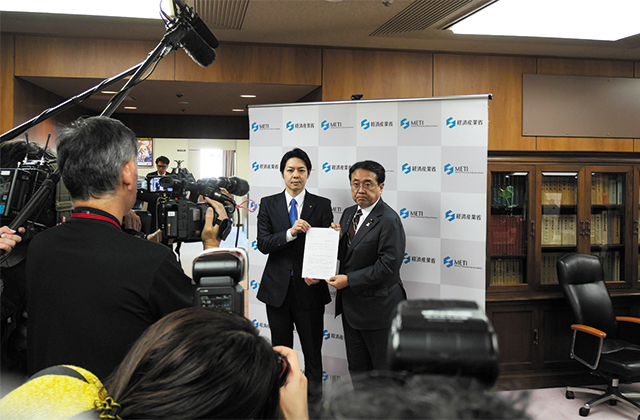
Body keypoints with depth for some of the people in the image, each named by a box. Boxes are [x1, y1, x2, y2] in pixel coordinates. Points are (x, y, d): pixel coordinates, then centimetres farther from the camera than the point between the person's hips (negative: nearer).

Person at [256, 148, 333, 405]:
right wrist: (290, 233, -25)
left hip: (309, 288, -1)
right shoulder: (268, 204, 2)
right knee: (280, 351, 15)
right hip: (278, 288, 1)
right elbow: (263, 244, -9)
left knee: (313, 351, 9)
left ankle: (314, 400, 25)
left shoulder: (322, 205, 0)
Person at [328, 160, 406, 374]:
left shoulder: (388, 220, -17)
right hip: (351, 305, 8)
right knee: (357, 368, 19)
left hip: (377, 308, -8)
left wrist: (349, 280, -20)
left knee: (384, 369, 7)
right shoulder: (349, 213, 10)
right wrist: (338, 238, -8)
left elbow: (388, 265, -23)